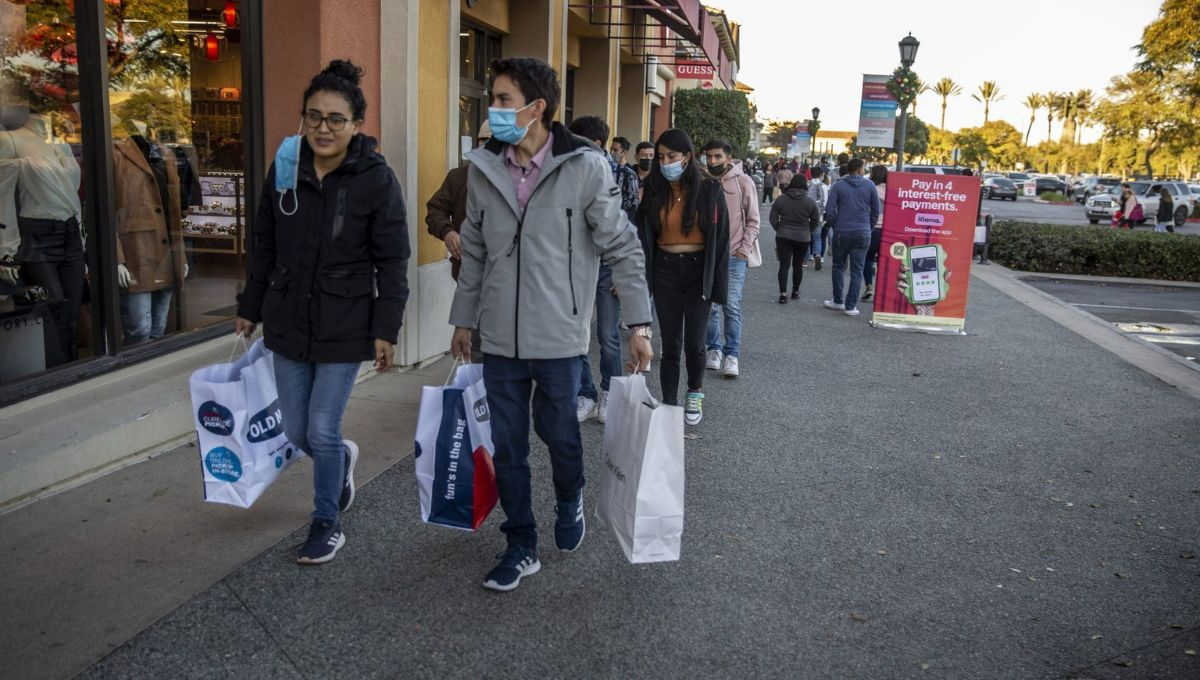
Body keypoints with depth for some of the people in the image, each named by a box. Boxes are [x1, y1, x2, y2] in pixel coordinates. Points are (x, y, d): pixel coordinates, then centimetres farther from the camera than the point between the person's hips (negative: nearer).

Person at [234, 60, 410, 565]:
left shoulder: (377, 179, -12)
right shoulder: (284, 167, 0)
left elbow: (392, 262, -9)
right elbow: (264, 245, 10)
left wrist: (386, 329, -12)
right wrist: (250, 308, 13)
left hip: (345, 327, -4)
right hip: (288, 320, 5)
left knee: (322, 431, 0)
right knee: (296, 431, 12)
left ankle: (327, 523, 24)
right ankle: (343, 459, 47)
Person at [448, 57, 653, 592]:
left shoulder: (584, 167, -10)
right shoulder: (483, 168, 2)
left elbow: (623, 249, -7)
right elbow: (474, 253, 12)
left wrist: (639, 324, -10)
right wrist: (463, 318, 15)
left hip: (559, 336, -3)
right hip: (500, 338, 4)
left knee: (558, 432, 11)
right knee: (507, 447, 9)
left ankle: (569, 502, 44)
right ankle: (521, 546, 26)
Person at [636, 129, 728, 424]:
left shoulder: (709, 189, -5)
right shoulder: (655, 190, 1)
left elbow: (720, 238, -3)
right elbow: (644, 235, 3)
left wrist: (718, 286, -6)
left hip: (698, 269, -2)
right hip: (664, 270, 2)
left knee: (694, 343, -2)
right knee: (670, 344, 4)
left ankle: (695, 394, 26)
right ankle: (669, 406, 15)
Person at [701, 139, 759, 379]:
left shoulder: (743, 182, -1)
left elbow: (752, 220, 2)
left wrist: (745, 248, -7)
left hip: (734, 254, -2)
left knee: (732, 305, -7)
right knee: (710, 305, 7)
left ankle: (732, 355, 0)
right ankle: (714, 349, 21)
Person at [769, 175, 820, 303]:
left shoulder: (781, 199, -3)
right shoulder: (810, 201, -5)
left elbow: (773, 218, -1)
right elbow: (816, 221, 0)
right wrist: (808, 231, 15)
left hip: (783, 237, 0)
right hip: (803, 238, 0)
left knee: (784, 265, -1)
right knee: (798, 265, 14)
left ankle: (783, 294, -11)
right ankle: (795, 292, 23)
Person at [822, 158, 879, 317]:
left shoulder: (838, 186, -1)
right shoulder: (869, 186, 1)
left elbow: (830, 211, -5)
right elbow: (876, 210, 5)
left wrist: (835, 226, 10)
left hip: (842, 232, 0)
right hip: (863, 233, 0)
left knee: (838, 266, 15)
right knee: (857, 270, 3)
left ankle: (838, 301, 20)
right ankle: (851, 306, 1)